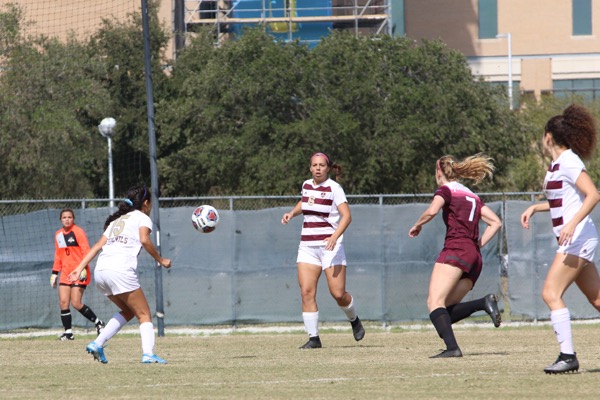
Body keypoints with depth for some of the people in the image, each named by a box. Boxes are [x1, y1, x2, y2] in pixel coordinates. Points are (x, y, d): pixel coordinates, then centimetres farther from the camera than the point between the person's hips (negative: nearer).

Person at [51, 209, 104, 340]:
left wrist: (84, 268, -23)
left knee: (76, 303, -12)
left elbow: (86, 251, -12)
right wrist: (54, 273, 16)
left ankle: (98, 323, 5)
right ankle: (68, 332, 1)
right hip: (66, 274, 6)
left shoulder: (78, 232, -8)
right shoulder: (58, 235, 12)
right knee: (63, 302, -5)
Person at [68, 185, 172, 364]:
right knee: (144, 314, -1)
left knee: (128, 311, 22)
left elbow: (98, 246, 20)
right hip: (121, 271, -7)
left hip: (100, 270, 7)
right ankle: (148, 354, -19)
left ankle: (97, 344, 11)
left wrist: (80, 268, 16)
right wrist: (160, 260, -1)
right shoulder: (142, 218, 10)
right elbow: (145, 240, -10)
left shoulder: (117, 220, 29)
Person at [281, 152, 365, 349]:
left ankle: (354, 320, 25)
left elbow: (346, 215, -17)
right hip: (307, 246, 5)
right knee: (306, 292, -8)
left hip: (330, 245, -5)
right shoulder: (306, 185, 10)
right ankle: (313, 338, -4)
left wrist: (335, 236, -32)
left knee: (338, 294, -6)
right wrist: (292, 213, 14)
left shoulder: (334, 188, -8)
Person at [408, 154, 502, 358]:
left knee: (435, 302, -15)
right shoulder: (472, 196, 26)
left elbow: (431, 211, -14)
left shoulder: (445, 190, 6)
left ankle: (452, 347, -34)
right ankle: (485, 302, -15)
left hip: (455, 250, -7)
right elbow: (495, 222, 20)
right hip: (475, 257, 7)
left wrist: (417, 226, 4)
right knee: (445, 312, 5)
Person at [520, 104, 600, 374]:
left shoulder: (568, 161, -13)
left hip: (577, 238, -10)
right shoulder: (556, 164, 15)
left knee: (551, 293, -15)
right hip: (575, 241, 10)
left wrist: (572, 224, -30)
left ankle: (568, 356, -18)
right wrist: (534, 208, 19)